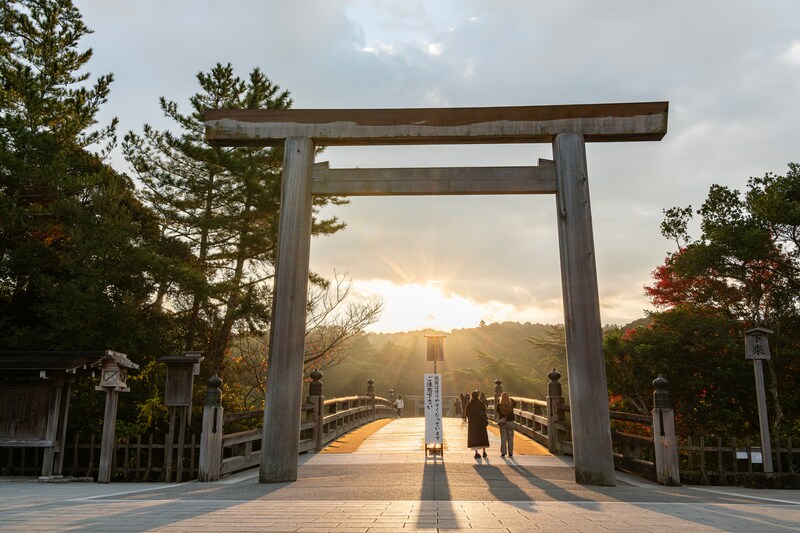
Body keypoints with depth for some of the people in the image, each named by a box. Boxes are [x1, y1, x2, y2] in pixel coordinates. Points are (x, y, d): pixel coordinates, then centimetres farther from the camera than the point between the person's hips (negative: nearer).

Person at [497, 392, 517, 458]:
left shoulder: (499, 405, -8)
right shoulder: (511, 404, -5)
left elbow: (498, 415, -3)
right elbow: (515, 403, 17)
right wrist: (510, 398, 16)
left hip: (502, 423, -1)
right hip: (510, 422, 1)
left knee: (503, 438, 5)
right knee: (510, 438, 8)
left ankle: (503, 453, 5)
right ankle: (510, 453, 10)